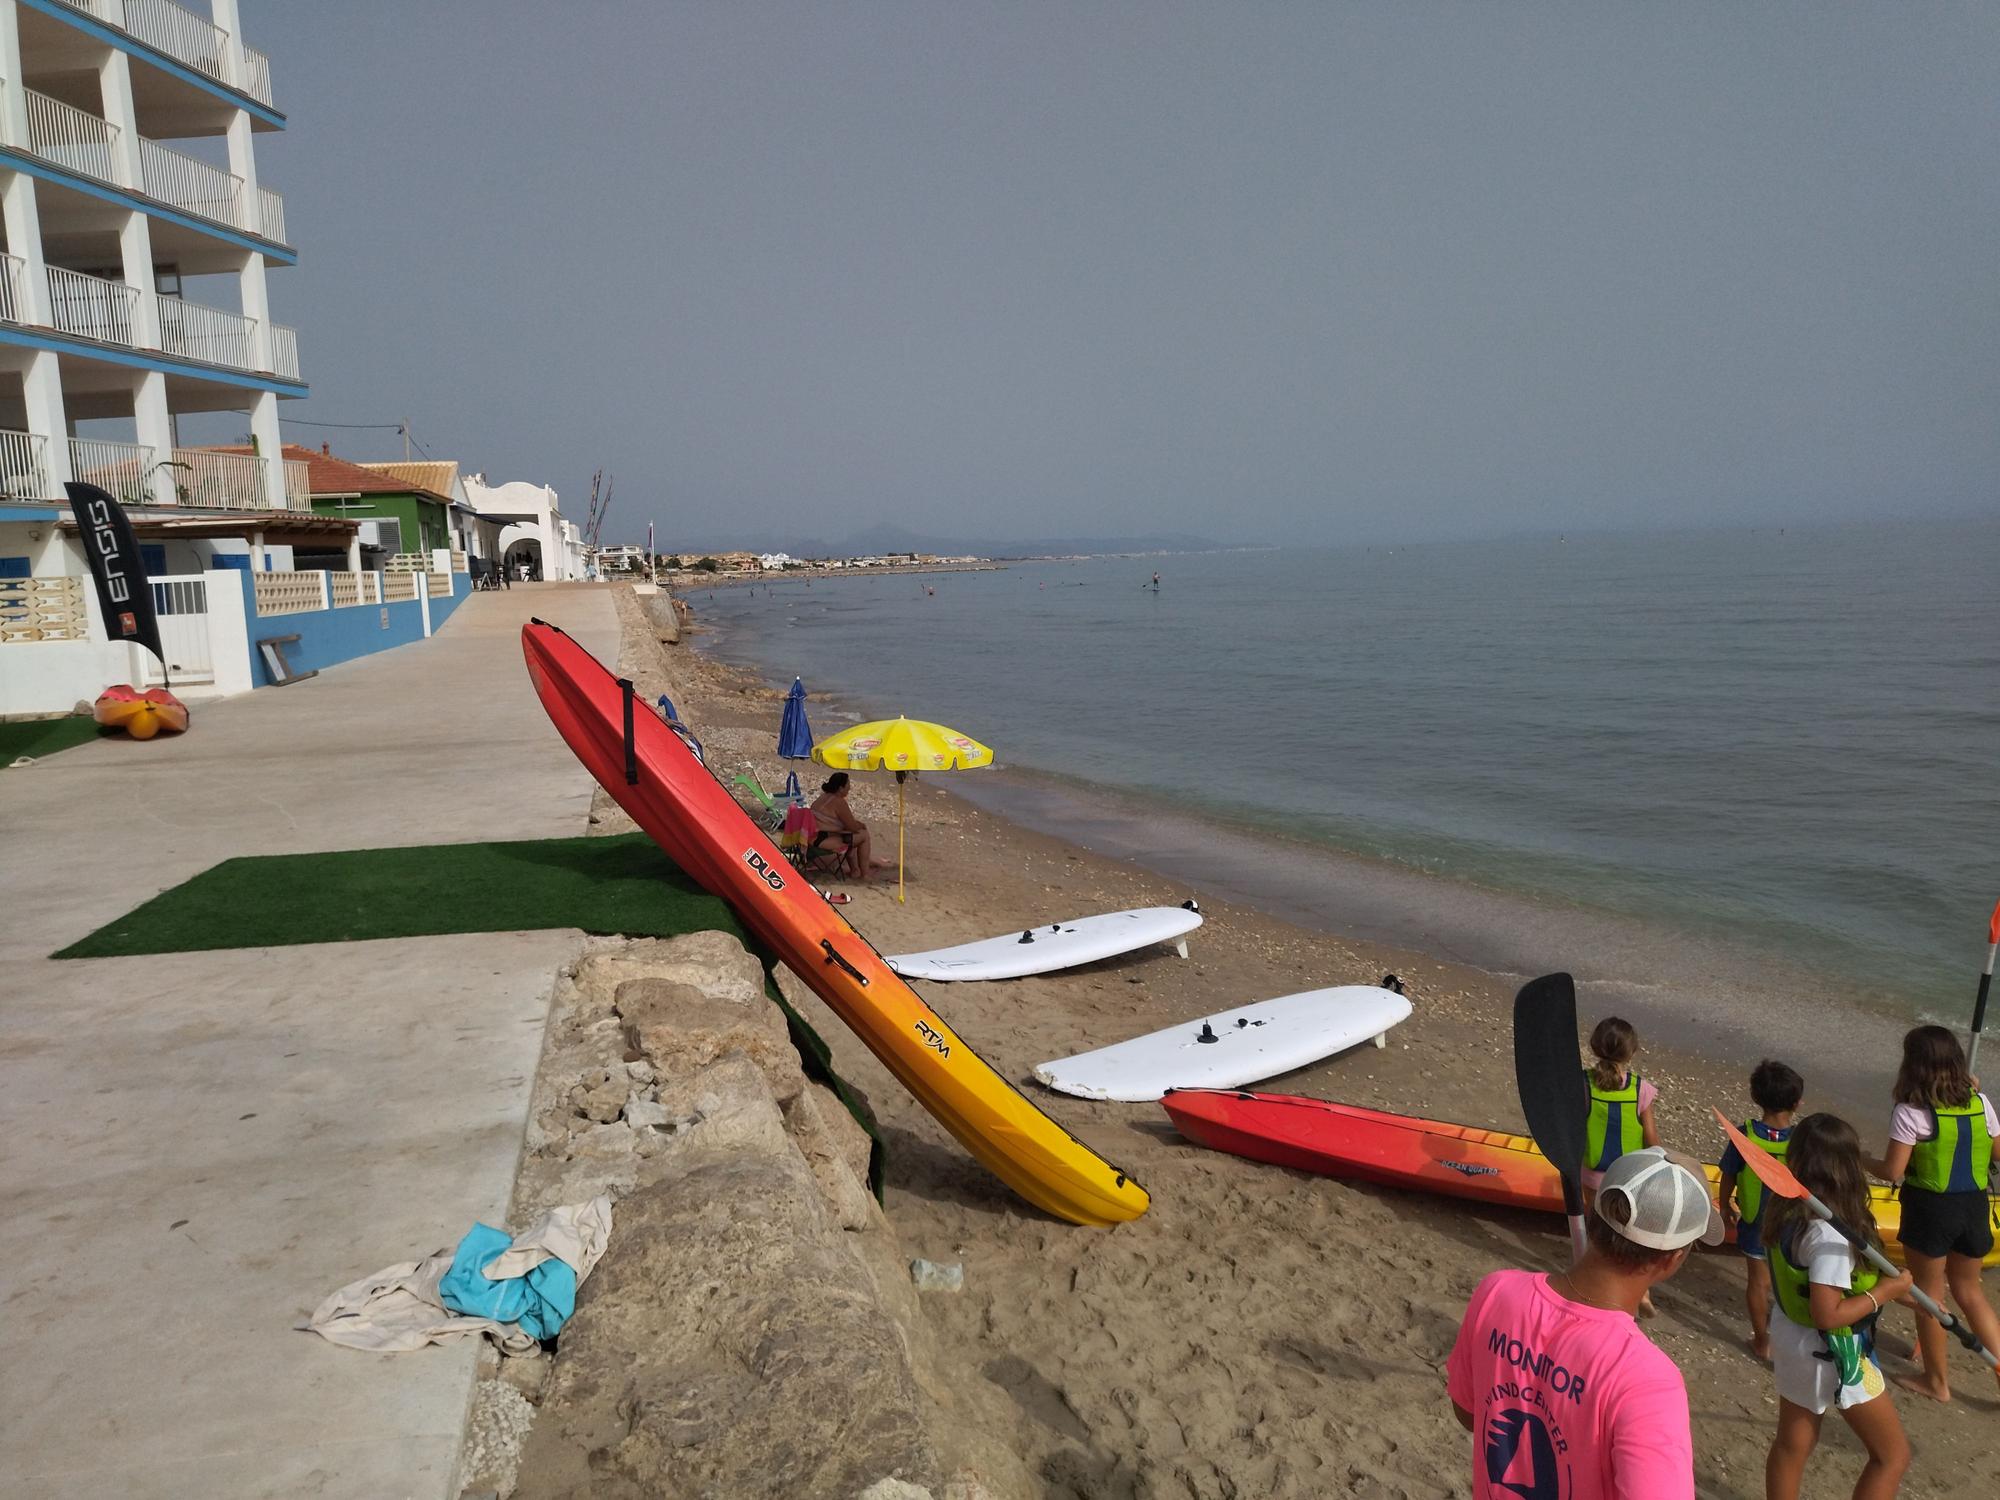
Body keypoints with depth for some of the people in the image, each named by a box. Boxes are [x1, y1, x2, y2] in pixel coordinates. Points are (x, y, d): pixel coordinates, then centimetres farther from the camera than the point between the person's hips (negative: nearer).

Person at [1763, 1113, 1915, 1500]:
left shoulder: (1786, 1211, -4)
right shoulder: (1828, 1232, -30)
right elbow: (1827, 1314, -29)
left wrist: (1898, 1289, 10)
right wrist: (1886, 1291, -16)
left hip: (1791, 1338, 8)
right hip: (1830, 1354, -8)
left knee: (1791, 1445, 20)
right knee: (1893, 1454, 12)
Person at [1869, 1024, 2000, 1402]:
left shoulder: (1911, 1112, -17)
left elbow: (1893, 1171, -17)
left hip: (1930, 1209, -5)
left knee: (1930, 1292, 13)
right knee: (1969, 1291, 23)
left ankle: (1937, 1380, 26)